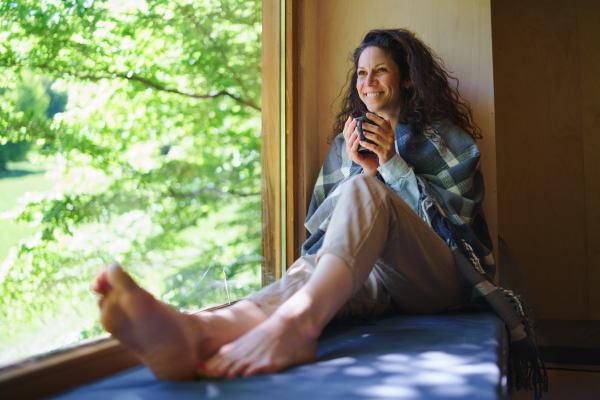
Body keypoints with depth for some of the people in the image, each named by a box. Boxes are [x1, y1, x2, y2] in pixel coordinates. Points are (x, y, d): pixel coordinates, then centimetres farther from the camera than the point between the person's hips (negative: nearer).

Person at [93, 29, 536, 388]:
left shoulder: (444, 136, 17)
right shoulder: (345, 140, 25)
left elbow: (457, 216, 6)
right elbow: (322, 223, 19)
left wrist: (391, 164, -3)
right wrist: (356, 165, 3)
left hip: (437, 277, -2)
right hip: (372, 278, 3)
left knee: (364, 188, -33)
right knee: (310, 267, -36)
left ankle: (295, 321, -61)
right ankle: (197, 332, -67)